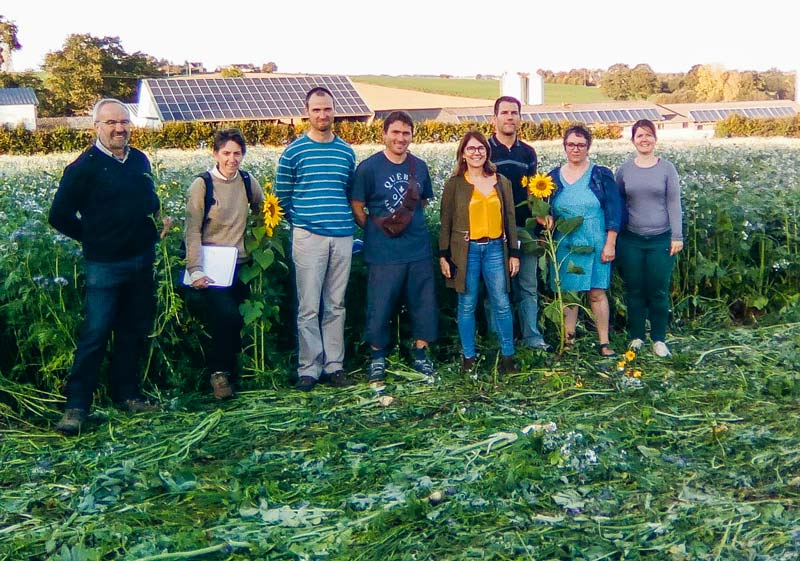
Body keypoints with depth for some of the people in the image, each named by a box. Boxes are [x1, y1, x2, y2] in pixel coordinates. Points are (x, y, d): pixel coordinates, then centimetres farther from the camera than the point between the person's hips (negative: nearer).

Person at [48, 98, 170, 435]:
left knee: (134, 331, 12)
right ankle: (76, 405, 2)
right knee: (95, 335, -5)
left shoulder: (140, 160, 8)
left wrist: (159, 218, 6)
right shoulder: (84, 167, -9)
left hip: (142, 261, 6)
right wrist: (95, 239, -2)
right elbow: (60, 216, -5)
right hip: (105, 265, -6)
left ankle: (126, 394, 24)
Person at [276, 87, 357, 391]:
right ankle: (309, 369, 4)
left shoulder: (346, 151, 12)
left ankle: (334, 365, 15)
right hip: (309, 238, -3)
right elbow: (282, 197, 7)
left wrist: (343, 221, 10)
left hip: (343, 237, 3)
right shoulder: (294, 152, 1)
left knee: (336, 306, 8)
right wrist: (302, 222, 7)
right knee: (309, 308, -3)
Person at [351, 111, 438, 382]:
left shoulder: (419, 167, 8)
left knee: (423, 301, 9)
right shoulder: (368, 167, -5)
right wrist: (379, 228, -9)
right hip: (385, 251, -4)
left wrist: (412, 219, 8)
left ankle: (421, 352, 24)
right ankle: (377, 357, 17)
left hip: (419, 248, 4)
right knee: (380, 305, 1)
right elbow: (357, 208, -3)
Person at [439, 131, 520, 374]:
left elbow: (510, 219, 11)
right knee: (467, 305, 4)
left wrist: (514, 253, 8)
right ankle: (468, 356, 14)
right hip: (465, 250, -1)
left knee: (502, 304, 1)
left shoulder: (501, 182, 9)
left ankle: (507, 355, 12)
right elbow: (446, 222, 4)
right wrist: (443, 255, 0)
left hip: (495, 248, 2)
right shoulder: (454, 184, 3)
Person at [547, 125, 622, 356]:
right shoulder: (553, 177, 7)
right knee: (567, 292, 5)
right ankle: (568, 341, 13)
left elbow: (614, 212, -3)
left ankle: (604, 343, 7)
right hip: (564, 246, 2)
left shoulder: (601, 175, -1)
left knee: (597, 292, 0)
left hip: (594, 246, -2)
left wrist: (610, 244, -8)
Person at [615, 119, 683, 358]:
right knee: (634, 291, 7)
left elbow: (674, 204, 0)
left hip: (661, 239, -1)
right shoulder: (624, 170, 5)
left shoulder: (666, 168, 1)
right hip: (631, 240, 1)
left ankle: (659, 339, 13)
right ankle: (636, 337, 18)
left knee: (659, 291, 2)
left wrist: (677, 237, -4)